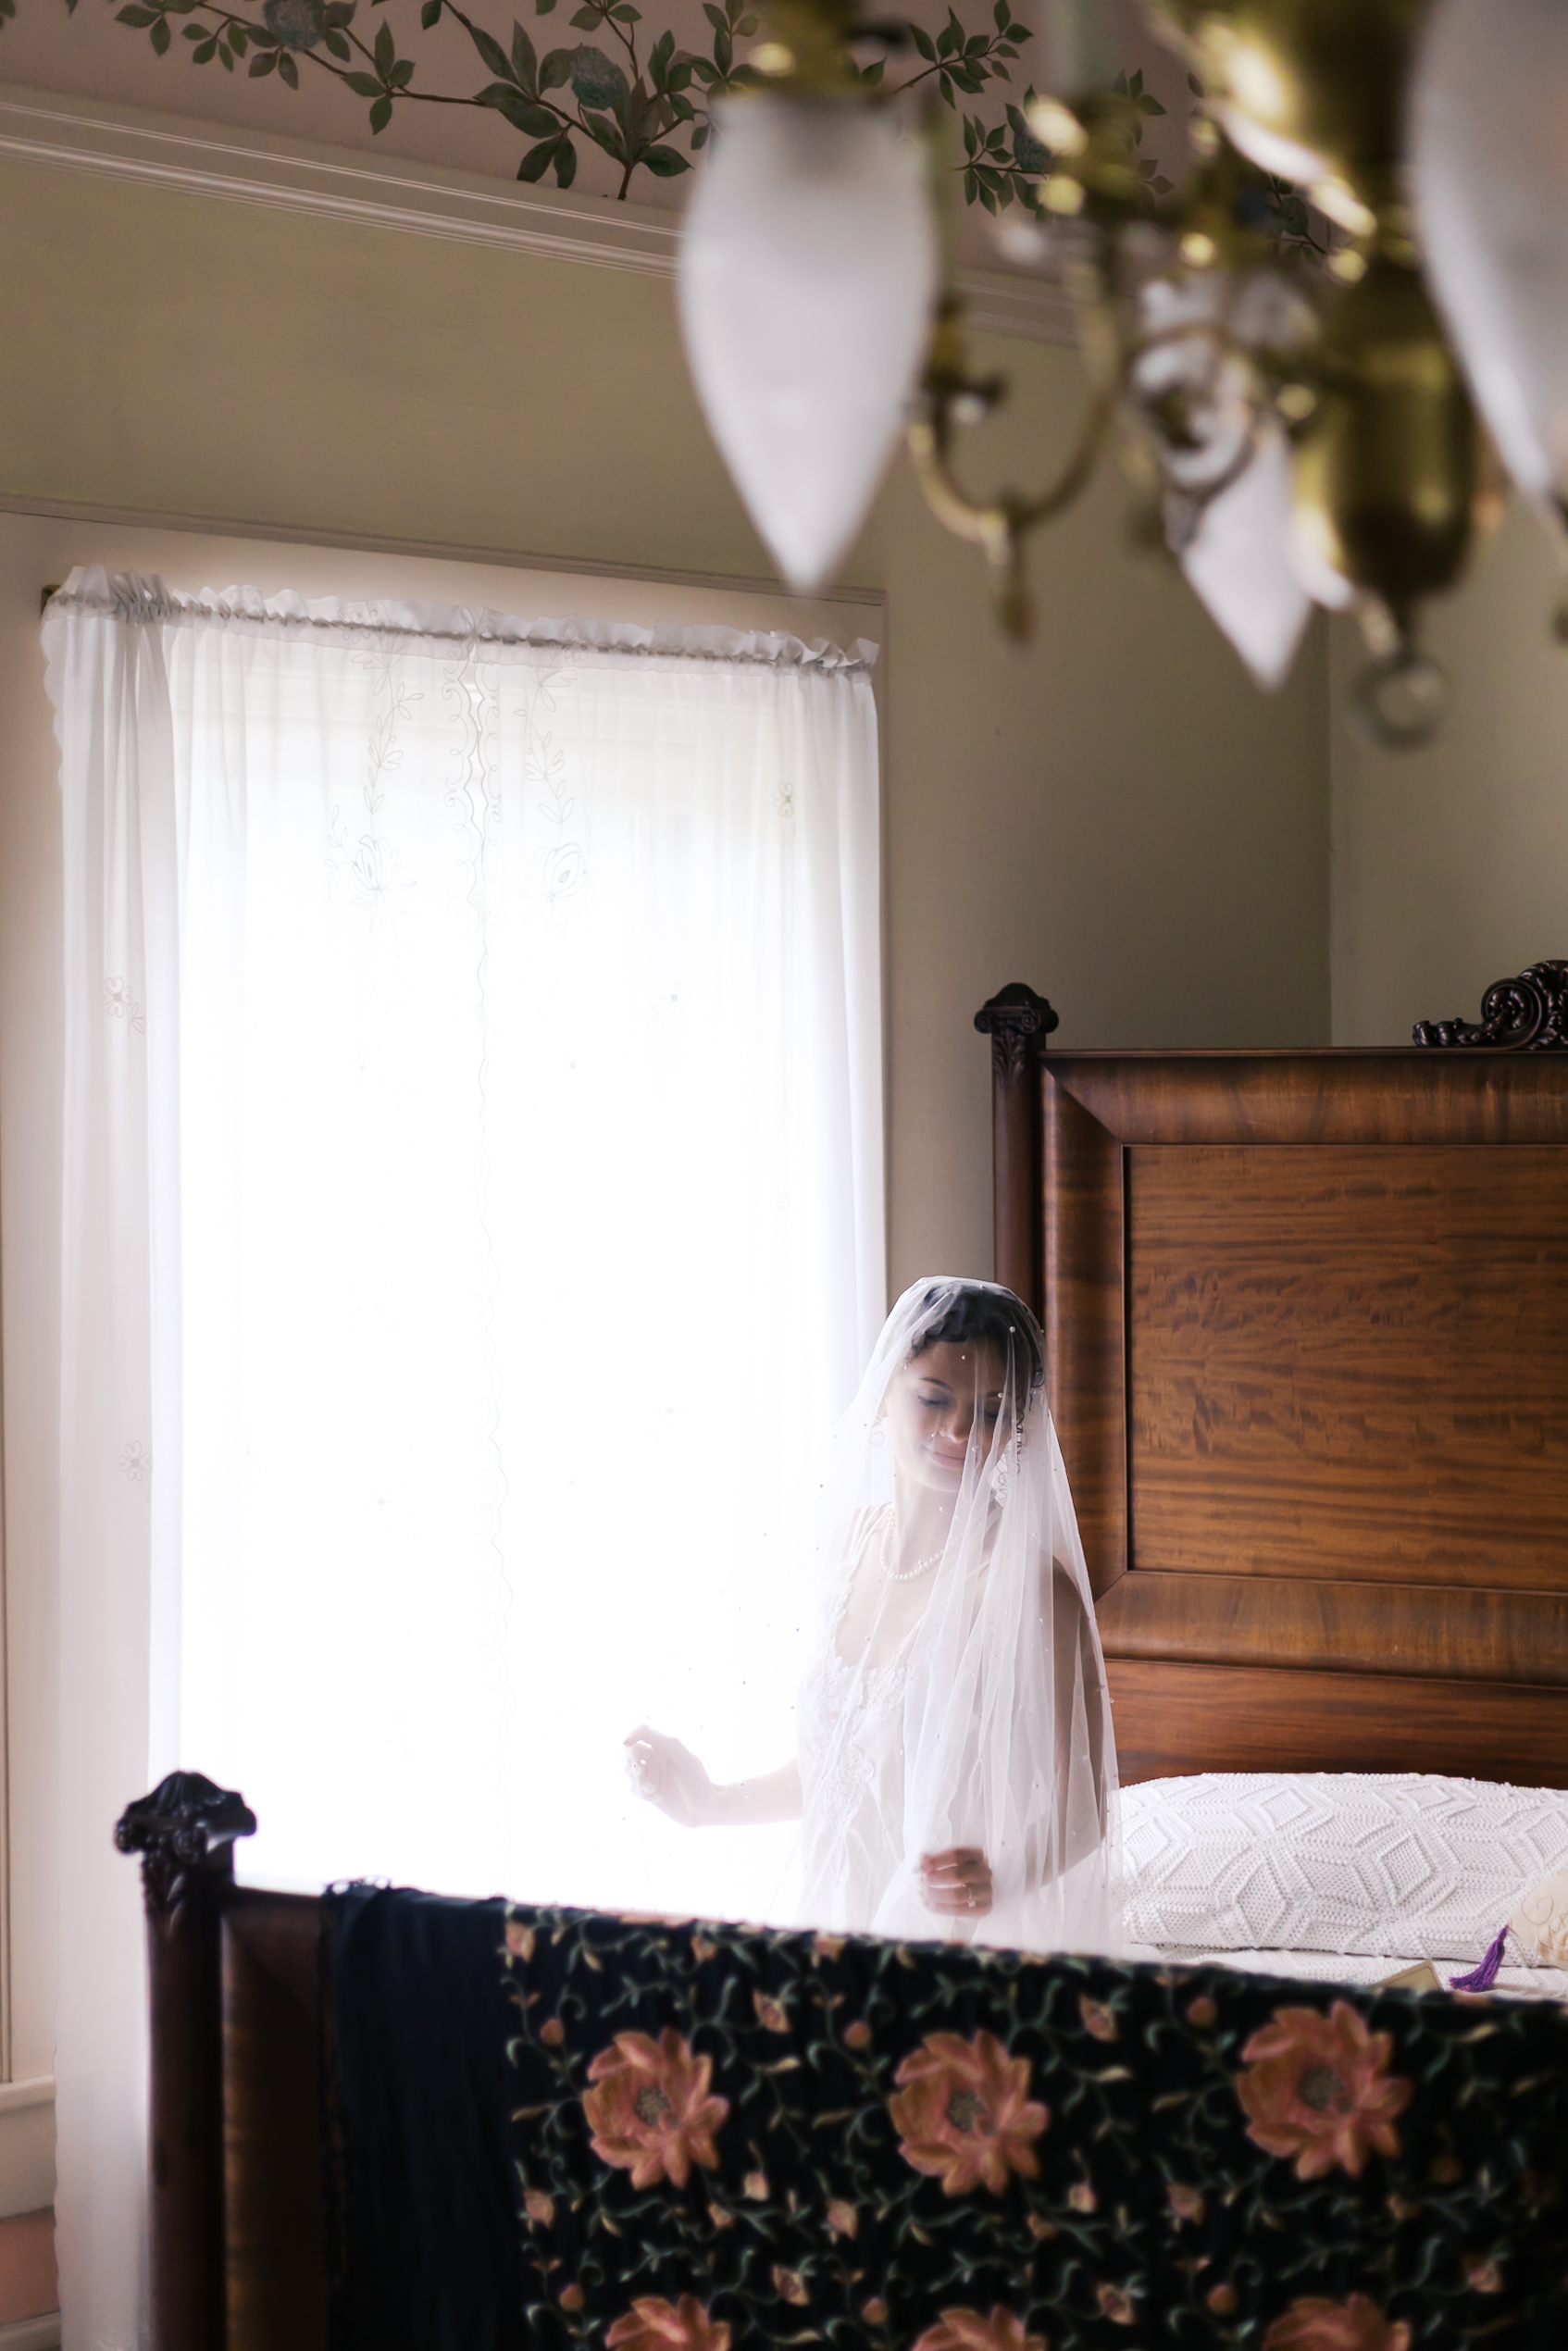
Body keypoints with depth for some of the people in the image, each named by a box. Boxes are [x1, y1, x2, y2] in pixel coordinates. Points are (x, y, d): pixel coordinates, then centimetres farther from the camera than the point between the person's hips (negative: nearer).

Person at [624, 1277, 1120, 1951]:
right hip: (843, 1919, 6)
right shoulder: (855, 1541, 4)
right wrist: (713, 1804, 13)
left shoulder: (1023, 1585, -18)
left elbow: (1079, 1807, -17)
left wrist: (1001, 1881, -34)